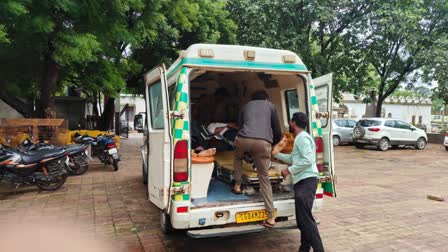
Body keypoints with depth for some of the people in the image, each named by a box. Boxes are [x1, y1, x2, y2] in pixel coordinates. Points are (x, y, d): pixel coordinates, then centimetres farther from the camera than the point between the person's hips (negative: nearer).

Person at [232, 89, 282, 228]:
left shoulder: (246, 106, 31)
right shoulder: (270, 106, 26)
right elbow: (278, 131, 25)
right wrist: (273, 142, 45)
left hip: (243, 139, 1)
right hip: (263, 142, -1)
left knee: (238, 157, 37)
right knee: (264, 178, 7)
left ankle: (237, 186, 30)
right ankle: (270, 217, 6)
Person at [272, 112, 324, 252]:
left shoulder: (302, 138, -10)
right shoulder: (300, 138, 22)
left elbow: (308, 160, -22)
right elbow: (293, 159, 33)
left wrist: (289, 170, -16)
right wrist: (277, 154, 29)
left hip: (306, 181, -11)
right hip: (302, 182, 11)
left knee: (305, 218, -12)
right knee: (302, 218, 16)